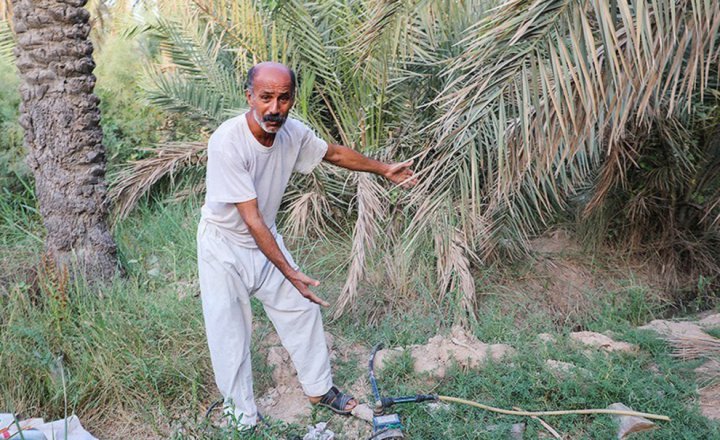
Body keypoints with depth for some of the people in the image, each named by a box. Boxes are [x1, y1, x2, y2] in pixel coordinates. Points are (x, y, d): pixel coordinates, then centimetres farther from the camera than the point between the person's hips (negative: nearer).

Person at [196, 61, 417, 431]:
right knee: (230, 334, 1)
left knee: (303, 308, 12)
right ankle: (242, 417, 22)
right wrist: (290, 273, -31)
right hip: (224, 245, -6)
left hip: (266, 237, 6)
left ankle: (319, 388, 33)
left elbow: (334, 153, 7)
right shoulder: (227, 142, -32)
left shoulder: (293, 132, -14)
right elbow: (251, 219, -31)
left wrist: (383, 169, 17)